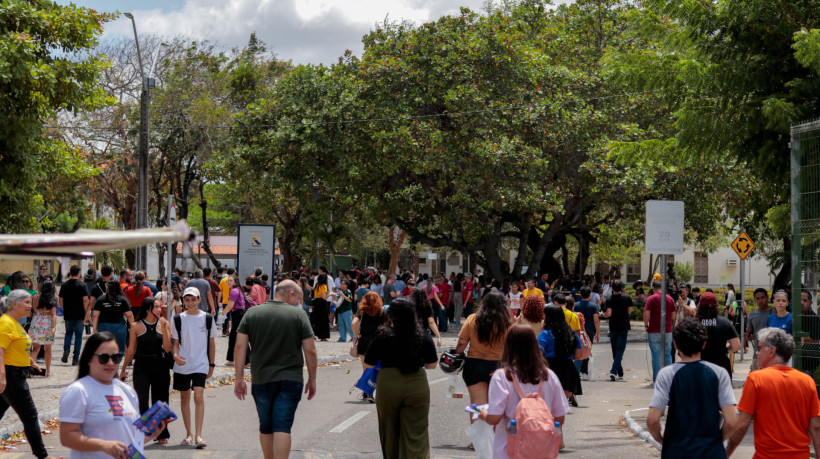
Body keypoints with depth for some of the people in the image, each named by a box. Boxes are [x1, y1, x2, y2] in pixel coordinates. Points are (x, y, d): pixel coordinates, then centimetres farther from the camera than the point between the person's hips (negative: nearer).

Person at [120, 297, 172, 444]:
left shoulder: (164, 324, 1)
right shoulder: (136, 326, -1)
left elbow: (167, 348, -6)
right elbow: (131, 349, 7)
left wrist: (164, 329, -15)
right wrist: (124, 368, 11)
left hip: (160, 366, 1)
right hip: (141, 367, -1)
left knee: (160, 401, 9)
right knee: (141, 400, -12)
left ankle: (161, 433, 22)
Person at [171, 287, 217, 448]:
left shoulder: (207, 318, 2)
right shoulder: (178, 319, 4)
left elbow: (211, 343, 10)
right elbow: (175, 342, 8)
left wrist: (211, 364, 9)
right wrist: (175, 355, -13)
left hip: (200, 365, -2)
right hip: (181, 366, 2)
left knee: (199, 397, -15)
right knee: (184, 398, 9)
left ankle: (198, 435, -16)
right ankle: (188, 434, 21)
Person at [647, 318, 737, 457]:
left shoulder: (667, 374, -7)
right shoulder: (719, 373, -4)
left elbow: (652, 420, -14)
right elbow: (731, 422, -9)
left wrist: (660, 438, 6)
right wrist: (717, 439, 10)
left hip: (676, 451, -1)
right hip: (712, 452, 1)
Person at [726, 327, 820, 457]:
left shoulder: (756, 379, -9)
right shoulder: (807, 380, 1)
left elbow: (742, 424, -10)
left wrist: (726, 453, 1)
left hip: (768, 454, -4)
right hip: (801, 454, 4)